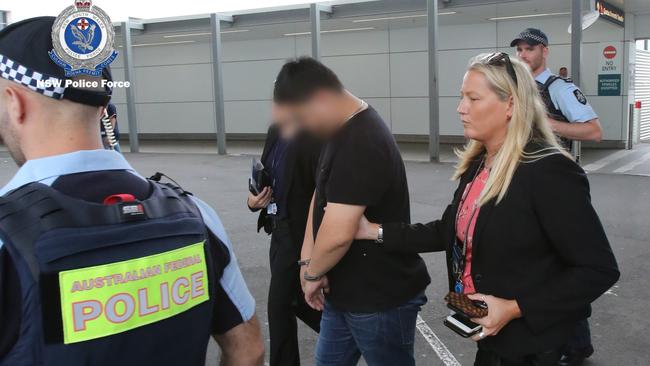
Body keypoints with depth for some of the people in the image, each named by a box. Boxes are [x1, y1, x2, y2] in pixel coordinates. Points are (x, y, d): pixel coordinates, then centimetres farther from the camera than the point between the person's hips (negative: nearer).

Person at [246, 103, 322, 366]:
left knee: (280, 304, 2)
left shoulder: (313, 139, -20)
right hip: (280, 228, 9)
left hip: (300, 233, -8)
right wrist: (254, 199, -4)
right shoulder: (275, 132, 7)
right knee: (296, 300, 19)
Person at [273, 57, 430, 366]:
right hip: (345, 292, 9)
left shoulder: (361, 144, -27)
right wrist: (308, 260, -2)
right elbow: (322, 195, 10)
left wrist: (312, 273, -13)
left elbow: (338, 233, -32)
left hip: (380, 297, -9)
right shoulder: (341, 130, 6)